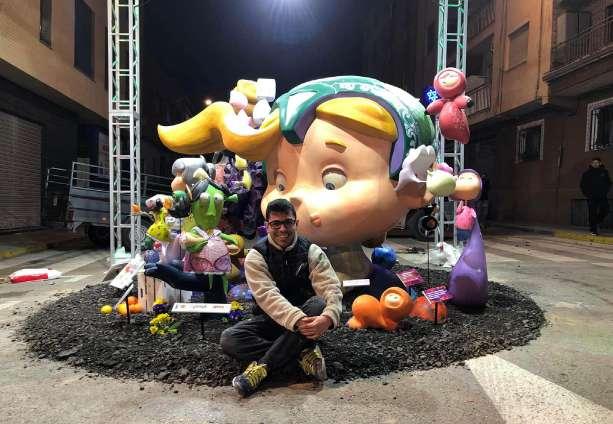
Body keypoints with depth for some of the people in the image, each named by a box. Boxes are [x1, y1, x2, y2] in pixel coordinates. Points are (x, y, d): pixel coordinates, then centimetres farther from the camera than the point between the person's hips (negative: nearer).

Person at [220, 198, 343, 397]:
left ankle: (263, 366, -27)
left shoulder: (311, 251, -6)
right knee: (229, 339, -23)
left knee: (318, 304, -34)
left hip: (304, 316, 0)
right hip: (271, 319, 0)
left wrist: (329, 317, -41)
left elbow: (331, 288, -18)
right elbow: (267, 296, -25)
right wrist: (298, 321, -41)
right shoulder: (256, 256, -10)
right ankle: (303, 352, -23)